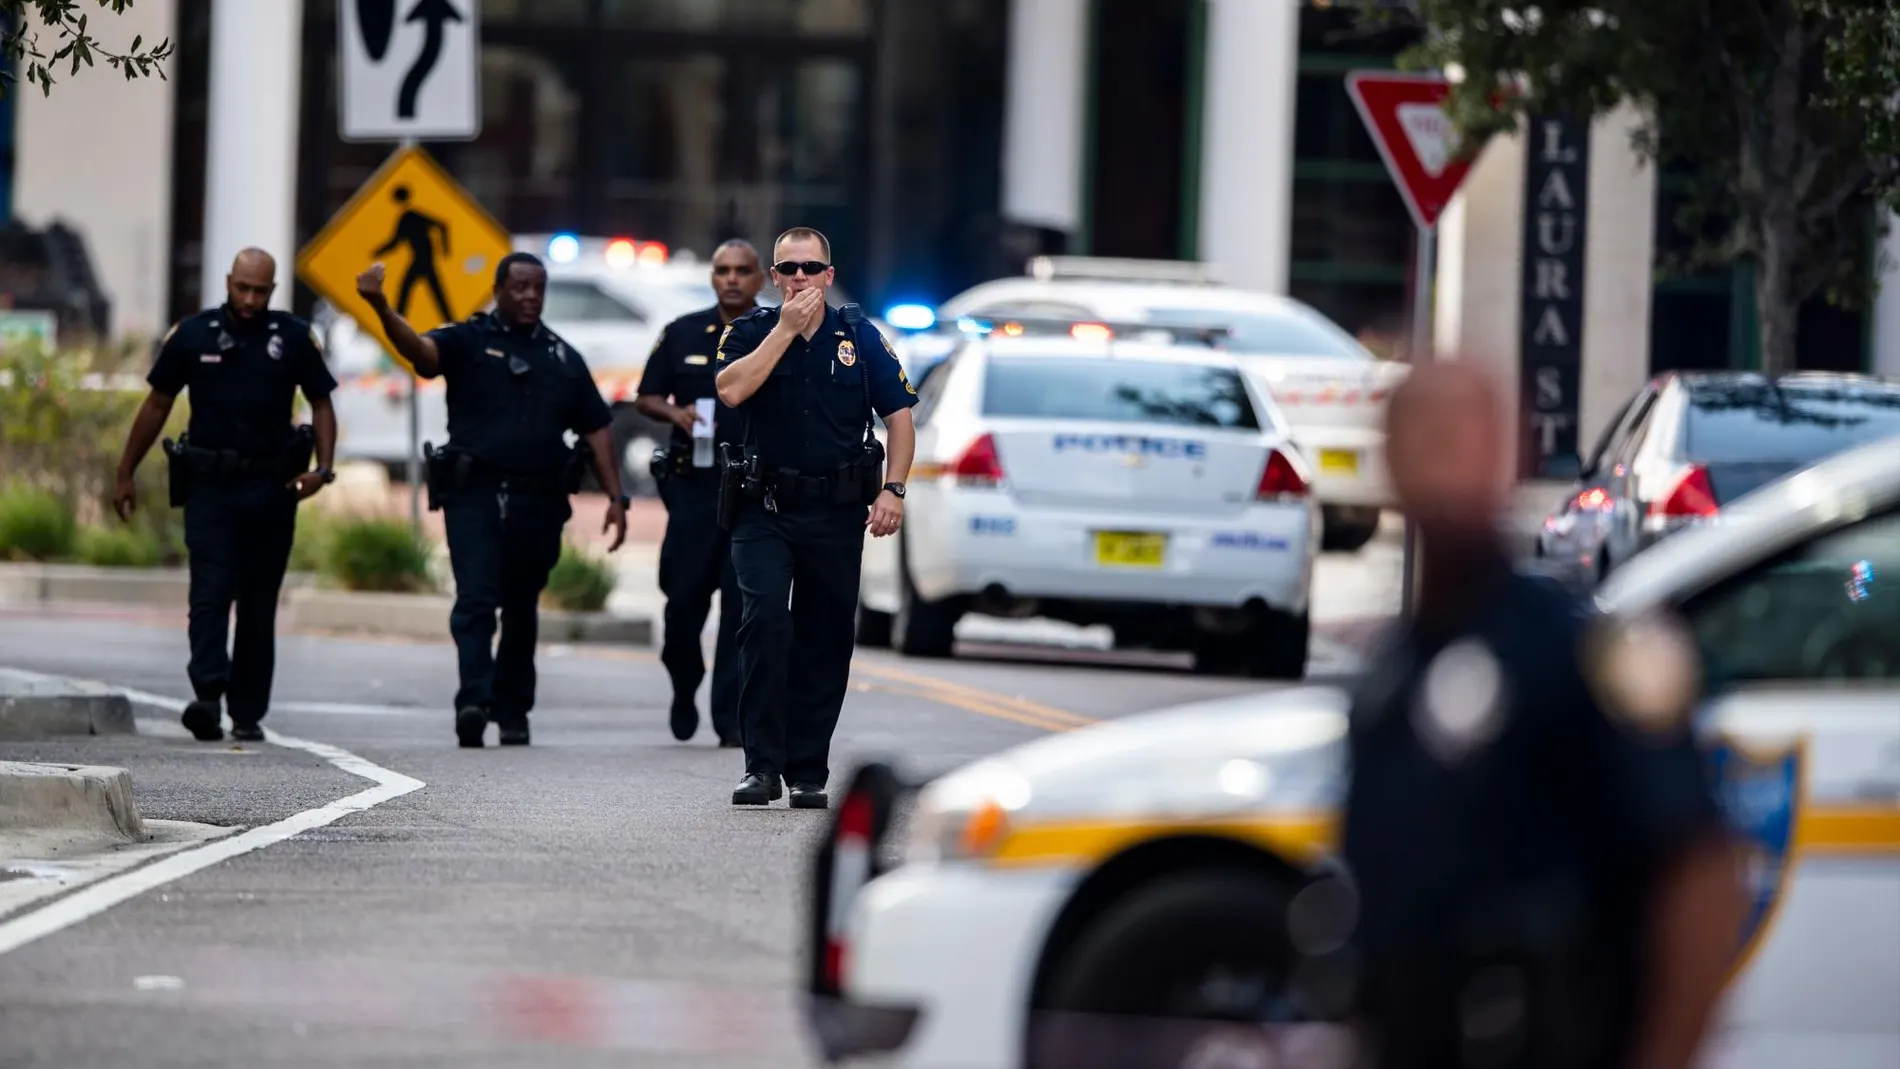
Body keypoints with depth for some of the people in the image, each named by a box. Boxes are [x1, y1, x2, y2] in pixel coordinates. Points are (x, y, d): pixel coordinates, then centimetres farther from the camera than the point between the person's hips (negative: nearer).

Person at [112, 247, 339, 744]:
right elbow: (157, 405, 10)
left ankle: (248, 713, 10)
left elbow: (321, 404, 8)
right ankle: (208, 696, -25)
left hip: (271, 491, 1)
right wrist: (126, 474, 10)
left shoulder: (294, 338, 3)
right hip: (209, 485, -1)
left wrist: (323, 467, -8)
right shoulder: (191, 335, 3)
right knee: (210, 592, -14)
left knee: (259, 604, 5)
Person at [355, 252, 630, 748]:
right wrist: (381, 308, -36)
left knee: (521, 610, 11)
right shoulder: (468, 340, 3)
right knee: (476, 599, -15)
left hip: (538, 501, 4)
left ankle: (512, 710, 20)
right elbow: (420, 348, -17)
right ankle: (474, 702, -25)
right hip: (474, 491, -4)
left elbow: (596, 429, 16)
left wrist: (615, 498, 9)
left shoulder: (563, 357, 15)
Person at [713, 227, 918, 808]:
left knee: (825, 641, 5)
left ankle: (808, 771, 16)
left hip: (838, 513, 2)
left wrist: (893, 489, -5)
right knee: (765, 619, -20)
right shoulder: (750, 332, 2)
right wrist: (787, 328, -16)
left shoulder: (859, 336, 4)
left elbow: (898, 414, 6)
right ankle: (762, 766, -18)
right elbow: (732, 390, -18)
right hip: (766, 508, -2)